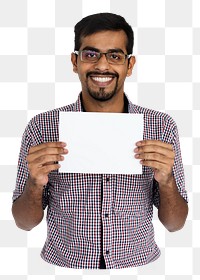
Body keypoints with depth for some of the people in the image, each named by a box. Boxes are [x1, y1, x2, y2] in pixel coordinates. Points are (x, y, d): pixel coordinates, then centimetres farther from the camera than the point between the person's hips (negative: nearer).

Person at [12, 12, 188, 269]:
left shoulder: (162, 126, -4)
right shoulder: (41, 127, -6)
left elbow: (175, 224, 1)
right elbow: (25, 223, 1)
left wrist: (166, 180, -17)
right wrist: (35, 184, -17)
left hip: (138, 265, 1)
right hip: (64, 267, 0)